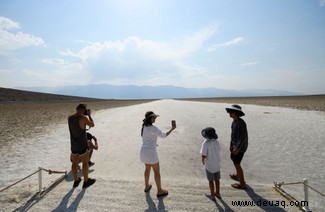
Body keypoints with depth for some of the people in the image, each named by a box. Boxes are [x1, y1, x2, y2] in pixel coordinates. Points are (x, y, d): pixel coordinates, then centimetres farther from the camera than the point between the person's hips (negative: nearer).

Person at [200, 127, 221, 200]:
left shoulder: (205, 143, -24)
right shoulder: (217, 142, -7)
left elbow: (203, 156, -21)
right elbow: (218, 152, 2)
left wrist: (203, 160, -1)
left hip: (209, 165, -5)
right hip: (217, 164, 5)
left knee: (211, 180, 13)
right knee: (217, 179, 21)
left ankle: (212, 195, 28)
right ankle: (217, 193, 38)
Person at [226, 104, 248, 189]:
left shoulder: (241, 123, -27)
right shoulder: (234, 121, 4)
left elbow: (244, 137, -26)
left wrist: (237, 148, -26)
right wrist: (231, 144, 16)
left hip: (240, 146, -10)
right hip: (235, 145, 10)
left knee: (237, 164, 0)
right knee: (233, 159, 25)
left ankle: (242, 184, 13)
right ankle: (238, 175, 46)